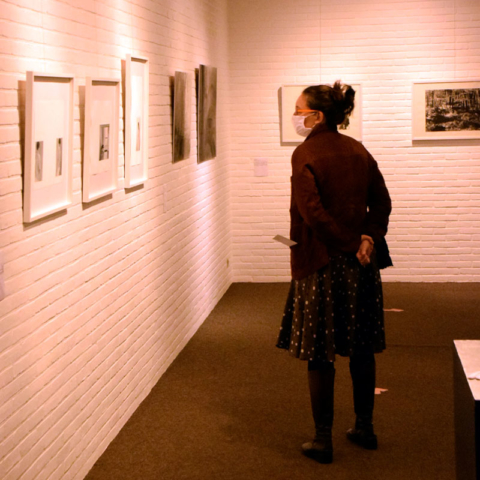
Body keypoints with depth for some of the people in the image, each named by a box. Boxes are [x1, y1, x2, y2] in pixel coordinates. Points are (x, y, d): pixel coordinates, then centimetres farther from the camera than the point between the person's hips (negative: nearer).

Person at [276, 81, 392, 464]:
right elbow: (382, 204, 7)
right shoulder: (358, 151, 8)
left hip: (321, 263, -6)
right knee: (362, 347, 15)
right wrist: (368, 238, -4)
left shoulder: (306, 154, -12)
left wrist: (351, 243, -14)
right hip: (361, 262, 6)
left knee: (320, 352, 3)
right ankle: (365, 428, 27)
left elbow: (312, 211, -21)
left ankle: (323, 440, 9)